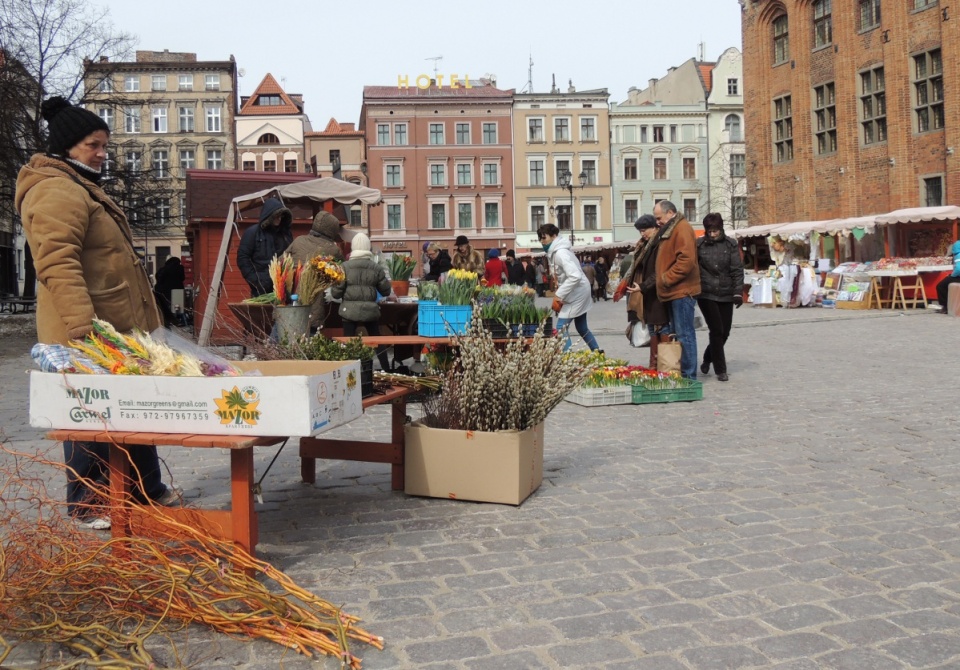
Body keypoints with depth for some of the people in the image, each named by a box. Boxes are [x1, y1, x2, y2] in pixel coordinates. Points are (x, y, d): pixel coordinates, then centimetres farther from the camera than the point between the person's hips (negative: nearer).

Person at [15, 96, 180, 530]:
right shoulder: (56, 191, -14)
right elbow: (56, 264, -24)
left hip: (116, 327, 10)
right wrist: (83, 330, -31)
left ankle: (147, 490, 25)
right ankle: (86, 507, 11)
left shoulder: (80, 187, 21)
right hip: (89, 334, -10)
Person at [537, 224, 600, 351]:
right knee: (582, 328, 20)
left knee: (561, 327, -12)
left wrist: (559, 295, -26)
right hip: (578, 292, 10)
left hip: (576, 292, -10)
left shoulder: (560, 253, -22)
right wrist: (560, 295, 8)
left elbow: (575, 276, -31)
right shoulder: (555, 252, 8)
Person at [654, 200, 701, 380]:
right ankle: (680, 372, 18)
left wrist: (666, 279, -16)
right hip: (675, 291, 10)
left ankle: (688, 376, -5)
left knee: (684, 334, -8)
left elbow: (686, 260, -22)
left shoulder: (682, 228, -11)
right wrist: (665, 280, 13)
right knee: (678, 333, 12)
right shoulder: (669, 230, 19)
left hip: (682, 291, -10)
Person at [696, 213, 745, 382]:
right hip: (706, 294, -2)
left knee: (724, 332, 7)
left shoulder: (731, 244, 1)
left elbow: (737, 269, -1)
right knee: (717, 331, -8)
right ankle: (721, 370, 1)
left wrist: (738, 292, -9)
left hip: (726, 294, 2)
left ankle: (707, 359, 31)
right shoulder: (699, 245, -1)